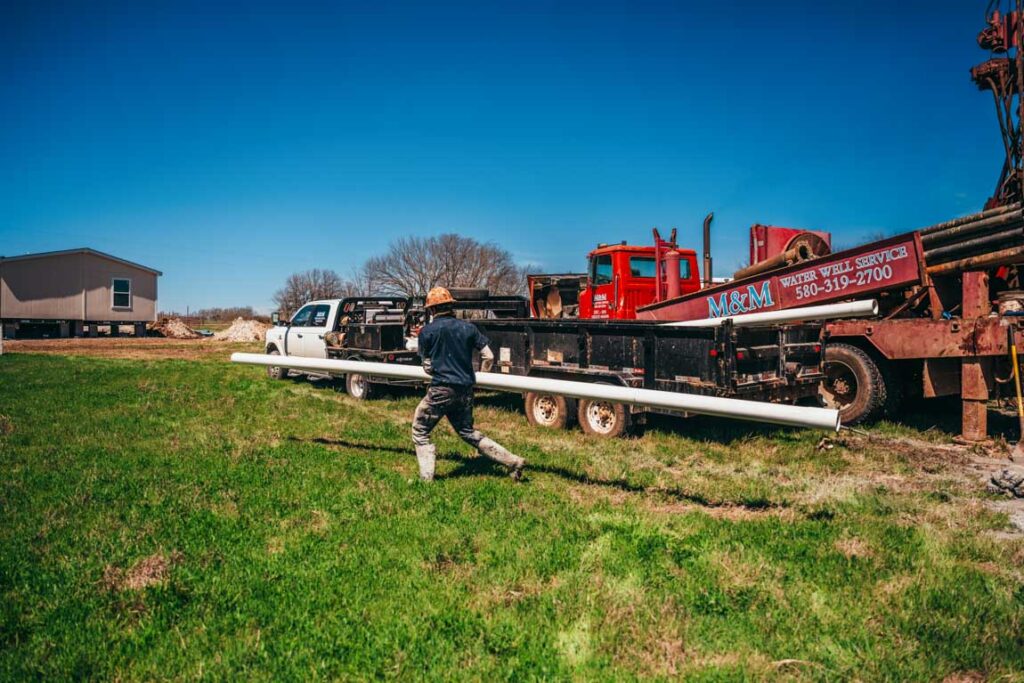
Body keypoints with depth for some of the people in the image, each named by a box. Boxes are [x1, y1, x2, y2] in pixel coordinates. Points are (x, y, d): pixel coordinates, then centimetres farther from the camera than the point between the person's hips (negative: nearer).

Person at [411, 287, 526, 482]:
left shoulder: (426, 331, -3)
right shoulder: (468, 327, 6)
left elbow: (428, 367, 3)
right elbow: (488, 357, 6)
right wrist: (477, 377, 23)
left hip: (441, 390, -5)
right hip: (466, 391, 5)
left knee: (420, 432, 14)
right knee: (468, 432, 21)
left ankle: (426, 478, 6)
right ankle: (513, 461, 17)